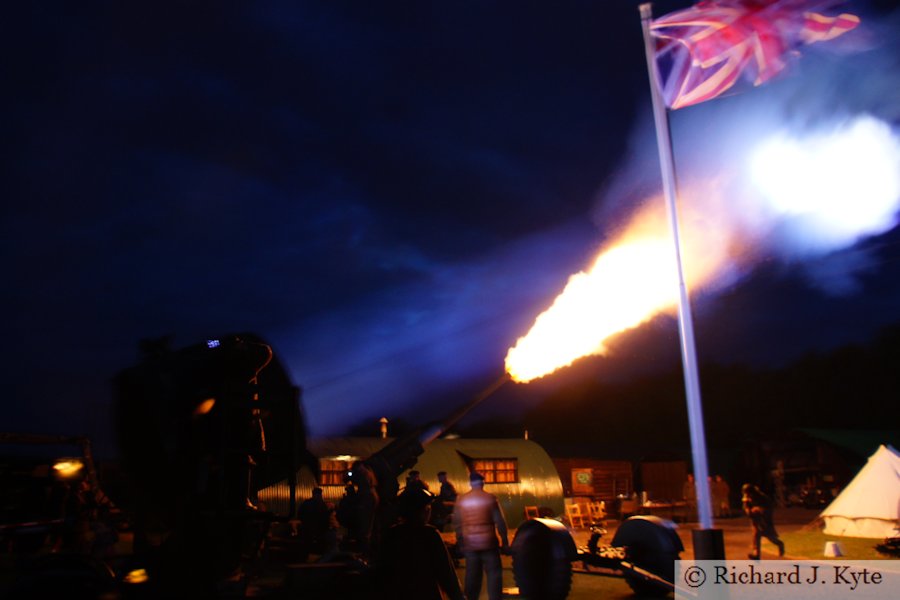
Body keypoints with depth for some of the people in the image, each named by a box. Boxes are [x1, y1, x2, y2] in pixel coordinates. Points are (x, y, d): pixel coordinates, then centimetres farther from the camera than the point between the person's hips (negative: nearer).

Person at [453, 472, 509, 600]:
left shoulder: (461, 500, 1)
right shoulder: (490, 498, -7)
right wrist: (505, 543, 2)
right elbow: (500, 522, -6)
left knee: (472, 575, 12)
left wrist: (460, 544, 14)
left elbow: (457, 524, 5)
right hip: (488, 542, -3)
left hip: (469, 544, 3)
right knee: (494, 574, 6)